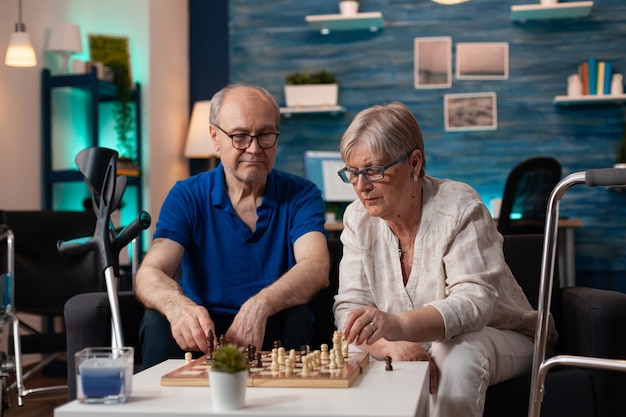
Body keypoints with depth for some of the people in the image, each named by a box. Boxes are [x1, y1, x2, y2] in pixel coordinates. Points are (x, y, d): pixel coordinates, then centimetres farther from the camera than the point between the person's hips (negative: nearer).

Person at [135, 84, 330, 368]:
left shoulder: (301, 196, -1)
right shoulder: (186, 197, -1)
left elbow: (316, 268, -20)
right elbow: (149, 274, -15)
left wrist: (259, 305, -42)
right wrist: (178, 306, -41)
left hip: (274, 334, 0)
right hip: (202, 336, 0)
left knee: (296, 318, -31)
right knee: (158, 322, -28)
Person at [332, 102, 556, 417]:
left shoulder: (460, 208, -17)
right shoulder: (358, 219, -3)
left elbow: (475, 301, -29)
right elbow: (350, 307, -9)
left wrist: (398, 325, -48)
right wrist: (392, 344, -33)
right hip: (410, 346, 3)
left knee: (455, 356, -36)